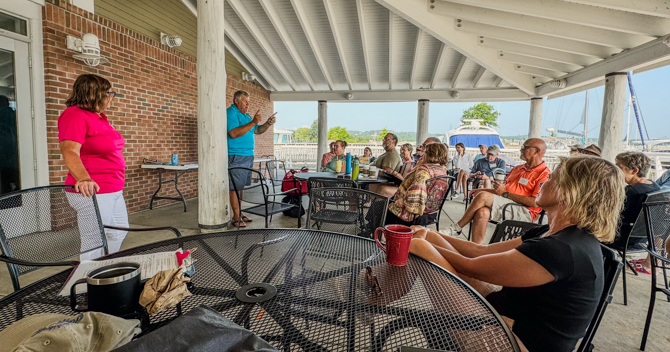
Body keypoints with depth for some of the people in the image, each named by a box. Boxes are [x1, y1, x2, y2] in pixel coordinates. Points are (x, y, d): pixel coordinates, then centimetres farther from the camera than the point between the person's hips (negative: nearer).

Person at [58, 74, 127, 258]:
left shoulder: (100, 117, 14)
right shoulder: (75, 115, -13)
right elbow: (70, 152, -25)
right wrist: (84, 179, -42)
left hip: (115, 191, 10)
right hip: (93, 191, -10)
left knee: (118, 234, 18)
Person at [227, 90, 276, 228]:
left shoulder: (245, 115, 19)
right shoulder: (230, 113, -9)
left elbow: (257, 131, 24)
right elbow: (234, 133, -23)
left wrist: (268, 124, 6)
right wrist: (253, 122, -23)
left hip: (248, 156, 9)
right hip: (236, 157, -9)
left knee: (241, 186, 13)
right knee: (234, 187, -5)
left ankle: (239, 213, 22)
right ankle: (236, 218, 0)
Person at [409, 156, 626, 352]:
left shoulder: (561, 250, -28)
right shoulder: (554, 235, 4)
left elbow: (470, 267, -22)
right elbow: (481, 251, 4)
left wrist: (423, 245, -8)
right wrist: (430, 235, 0)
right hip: (510, 314, 9)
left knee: (419, 247, -19)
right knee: (425, 242, 0)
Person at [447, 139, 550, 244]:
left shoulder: (545, 174, -3)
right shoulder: (518, 168, 25)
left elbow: (536, 203, -15)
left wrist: (505, 193, -13)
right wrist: (482, 190, 9)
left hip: (524, 212, -7)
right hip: (505, 204, 7)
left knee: (484, 196, -27)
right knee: (482, 212, -28)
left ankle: (456, 228, -14)